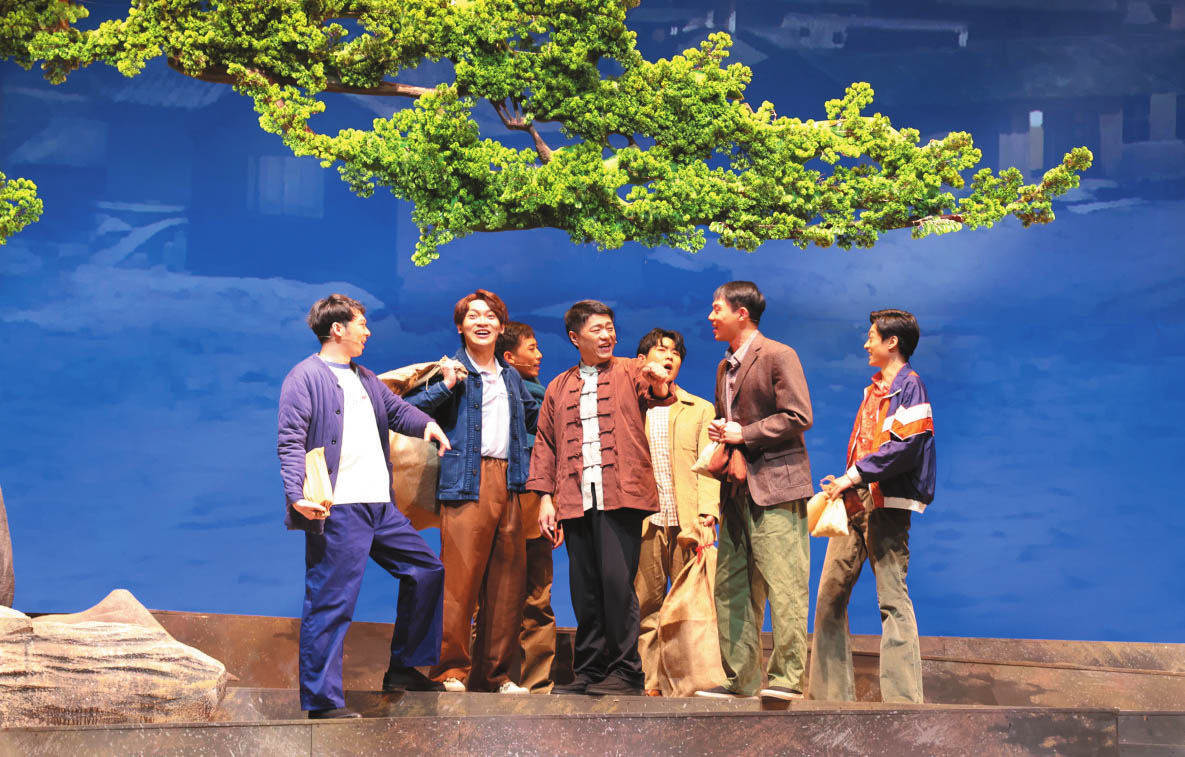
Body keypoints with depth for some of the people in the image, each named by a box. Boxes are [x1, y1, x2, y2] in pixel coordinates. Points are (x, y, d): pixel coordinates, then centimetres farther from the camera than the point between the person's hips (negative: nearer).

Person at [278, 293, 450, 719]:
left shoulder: (364, 379, 21)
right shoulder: (306, 377, -5)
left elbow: (396, 410, 31)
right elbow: (291, 443, -12)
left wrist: (426, 424, 7)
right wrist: (298, 496, -25)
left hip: (379, 507, 9)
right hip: (337, 510, -9)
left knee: (426, 570, 16)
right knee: (330, 604, -7)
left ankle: (404, 669, 25)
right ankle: (322, 701, -2)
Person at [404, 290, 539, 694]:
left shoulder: (511, 378, 21)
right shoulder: (452, 370, 3)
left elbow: (535, 417, 37)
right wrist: (445, 386, -15)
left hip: (507, 484, 6)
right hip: (466, 483, -6)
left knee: (507, 584, 5)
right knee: (459, 580, -10)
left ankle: (494, 673, 13)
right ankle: (451, 671, -4)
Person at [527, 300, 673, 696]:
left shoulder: (631, 372, 10)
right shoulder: (558, 388, 19)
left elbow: (657, 396, -10)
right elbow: (545, 444, 17)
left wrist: (660, 385, -34)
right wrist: (545, 497, 8)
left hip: (620, 496, -3)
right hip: (576, 500, 4)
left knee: (616, 580, -11)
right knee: (584, 588, 4)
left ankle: (626, 671, -5)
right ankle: (588, 671, 10)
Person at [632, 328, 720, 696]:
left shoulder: (700, 410, 17)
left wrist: (708, 511, -7)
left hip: (689, 523, 0)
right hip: (643, 523, 0)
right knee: (646, 606, -2)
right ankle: (649, 683, 2)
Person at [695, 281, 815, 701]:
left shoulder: (778, 356, -6)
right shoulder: (725, 367, 20)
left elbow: (799, 417, -14)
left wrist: (744, 434, -13)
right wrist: (719, 437, 9)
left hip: (775, 486, -9)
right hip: (737, 491, 9)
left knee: (782, 585, -8)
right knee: (730, 587, 7)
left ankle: (787, 677, -6)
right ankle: (739, 679, 12)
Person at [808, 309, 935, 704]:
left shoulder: (909, 385, -5)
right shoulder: (873, 389, 22)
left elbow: (906, 445, -17)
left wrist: (855, 476, -16)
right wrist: (843, 484, 10)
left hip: (887, 503, -9)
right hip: (855, 504, 9)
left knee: (892, 598, -10)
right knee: (830, 594, 6)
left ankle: (903, 699, -11)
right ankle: (830, 693, 10)